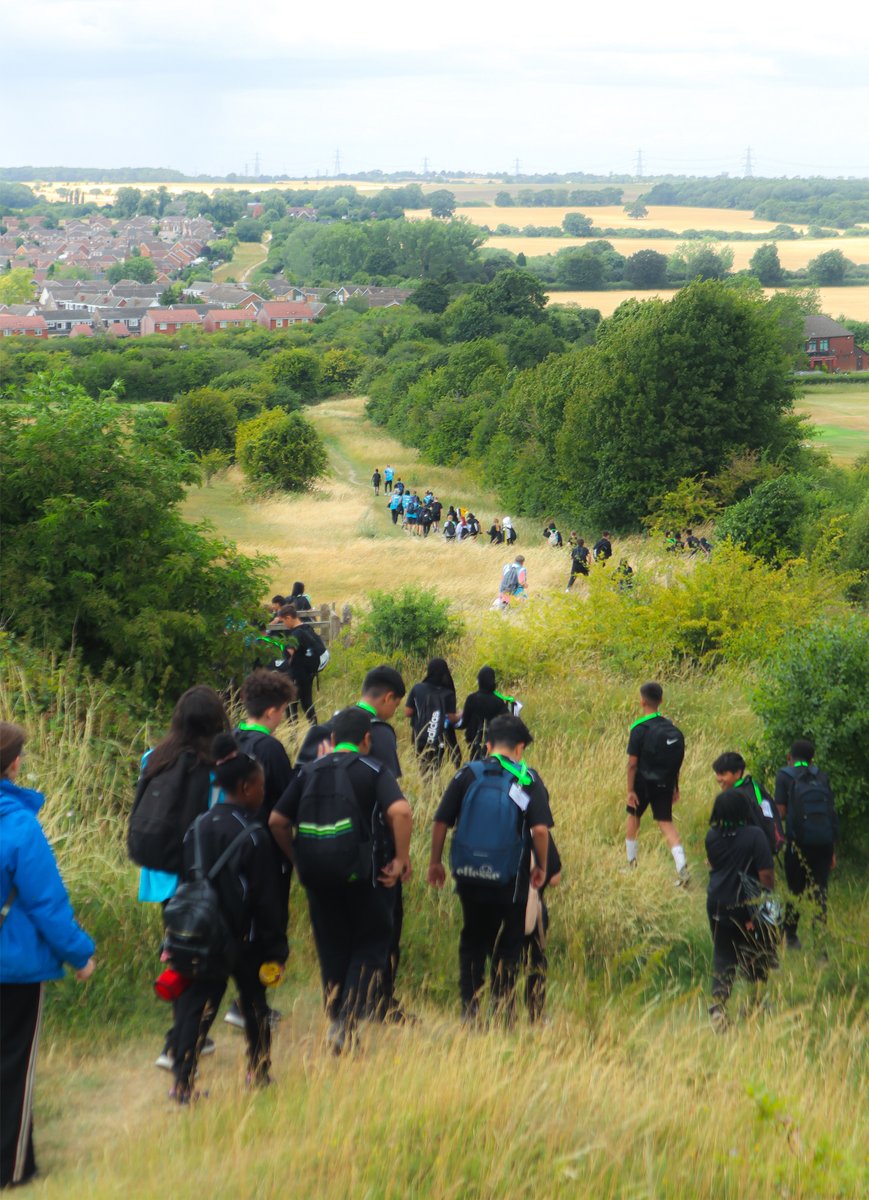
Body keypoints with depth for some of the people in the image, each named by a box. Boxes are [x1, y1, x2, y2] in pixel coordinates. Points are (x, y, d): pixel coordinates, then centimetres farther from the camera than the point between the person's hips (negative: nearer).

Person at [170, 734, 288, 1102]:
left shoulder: (197, 827, 2)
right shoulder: (254, 836, -14)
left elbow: (187, 882, 6)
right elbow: (266, 900, -11)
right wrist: (276, 948, -2)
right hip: (244, 940, -4)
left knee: (196, 1007, 5)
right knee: (254, 1005, 15)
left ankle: (183, 1082, 0)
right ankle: (258, 1074, 24)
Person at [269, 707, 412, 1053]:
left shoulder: (309, 771, 10)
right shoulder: (374, 771, -2)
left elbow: (277, 821, 7)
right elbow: (400, 811, -20)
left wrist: (297, 859, 16)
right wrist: (402, 859, -12)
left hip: (318, 878, 4)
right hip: (363, 876, -4)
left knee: (332, 951, 17)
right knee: (371, 947, 9)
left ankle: (336, 1020, 22)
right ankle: (349, 1020, -6)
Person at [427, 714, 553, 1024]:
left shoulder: (467, 774, 0)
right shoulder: (528, 780, -5)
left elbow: (440, 822, -2)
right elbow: (540, 828, -14)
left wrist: (435, 863, 10)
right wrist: (541, 866, 0)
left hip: (469, 875, 2)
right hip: (510, 879, -2)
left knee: (472, 942, 18)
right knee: (507, 946, 12)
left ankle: (469, 1010, 17)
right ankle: (502, 1010, 11)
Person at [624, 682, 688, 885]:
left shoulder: (639, 729, -14)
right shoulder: (671, 728, 3)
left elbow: (632, 763, -15)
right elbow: (676, 761, 7)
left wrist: (630, 790, -10)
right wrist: (675, 788, 16)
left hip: (643, 783, -4)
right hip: (664, 784, 4)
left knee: (633, 816, 19)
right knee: (666, 822, 3)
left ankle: (631, 862, 30)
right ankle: (681, 865, -16)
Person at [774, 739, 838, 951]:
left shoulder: (785, 776, 3)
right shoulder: (822, 777, 13)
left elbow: (781, 812, -5)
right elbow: (832, 813, 10)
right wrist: (833, 851, 14)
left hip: (799, 843, -2)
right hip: (824, 843, 2)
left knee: (795, 890, 11)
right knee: (819, 894, 5)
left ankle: (791, 937, 18)